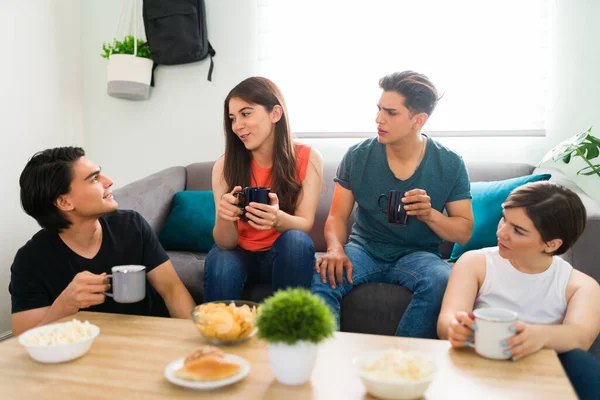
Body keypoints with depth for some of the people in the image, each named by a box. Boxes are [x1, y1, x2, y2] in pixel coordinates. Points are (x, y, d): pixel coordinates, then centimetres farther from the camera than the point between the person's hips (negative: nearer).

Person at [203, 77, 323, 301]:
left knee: (296, 240, -31)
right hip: (241, 254, 0)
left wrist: (278, 218, -38)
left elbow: (305, 225, -15)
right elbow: (226, 243, -12)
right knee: (222, 266, -33)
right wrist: (224, 218, -35)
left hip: (285, 256, 1)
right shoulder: (224, 166, -11)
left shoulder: (308, 158, -11)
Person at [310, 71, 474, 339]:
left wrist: (430, 214, -20)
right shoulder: (358, 156, -1)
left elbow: (464, 232, 1)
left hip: (418, 254, 0)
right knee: (321, 277, -30)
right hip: (364, 249, 1)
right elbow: (337, 216, 1)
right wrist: (335, 249, -21)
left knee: (441, 282, -34)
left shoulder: (450, 164, -3)